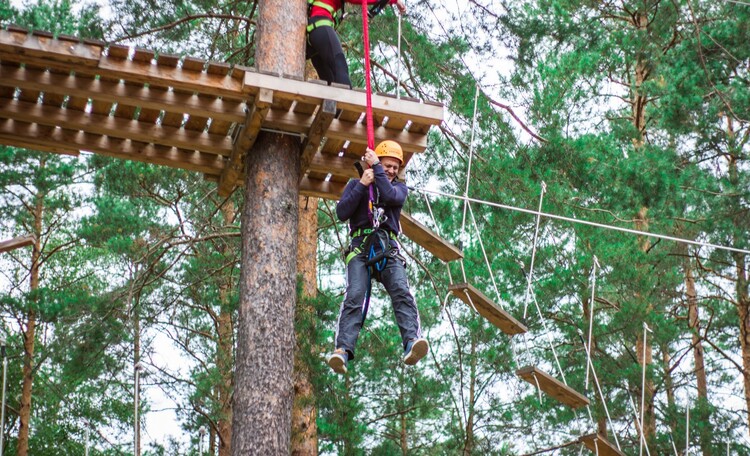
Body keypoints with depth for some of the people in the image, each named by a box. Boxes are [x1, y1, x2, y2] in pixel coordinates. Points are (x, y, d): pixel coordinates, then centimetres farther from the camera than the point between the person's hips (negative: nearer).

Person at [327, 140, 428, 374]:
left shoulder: (399, 187, 21)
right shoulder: (356, 184, 18)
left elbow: (391, 197, -5)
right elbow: (341, 213, 3)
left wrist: (376, 169, 0)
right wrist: (362, 185, -3)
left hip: (388, 249, 1)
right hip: (360, 247, -1)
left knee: (402, 293, -23)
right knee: (355, 297, -22)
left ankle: (412, 343, -41)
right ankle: (343, 350, -36)